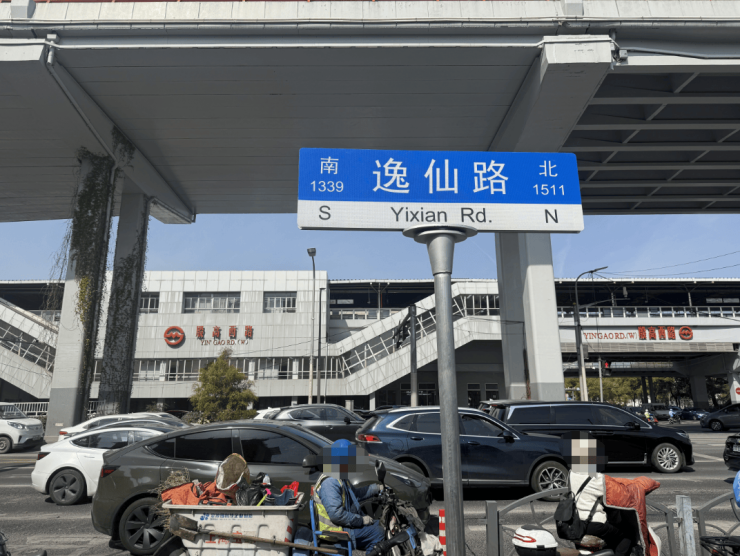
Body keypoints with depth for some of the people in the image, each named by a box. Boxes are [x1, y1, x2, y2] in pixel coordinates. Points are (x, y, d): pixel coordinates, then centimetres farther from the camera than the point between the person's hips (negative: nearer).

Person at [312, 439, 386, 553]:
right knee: (378, 532, -14)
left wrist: (377, 488, 17)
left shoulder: (341, 479, 11)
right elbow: (336, 514, -29)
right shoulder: (330, 483, -24)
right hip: (335, 530, -11)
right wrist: (361, 520, -20)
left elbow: (356, 493, 25)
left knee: (377, 525, 15)